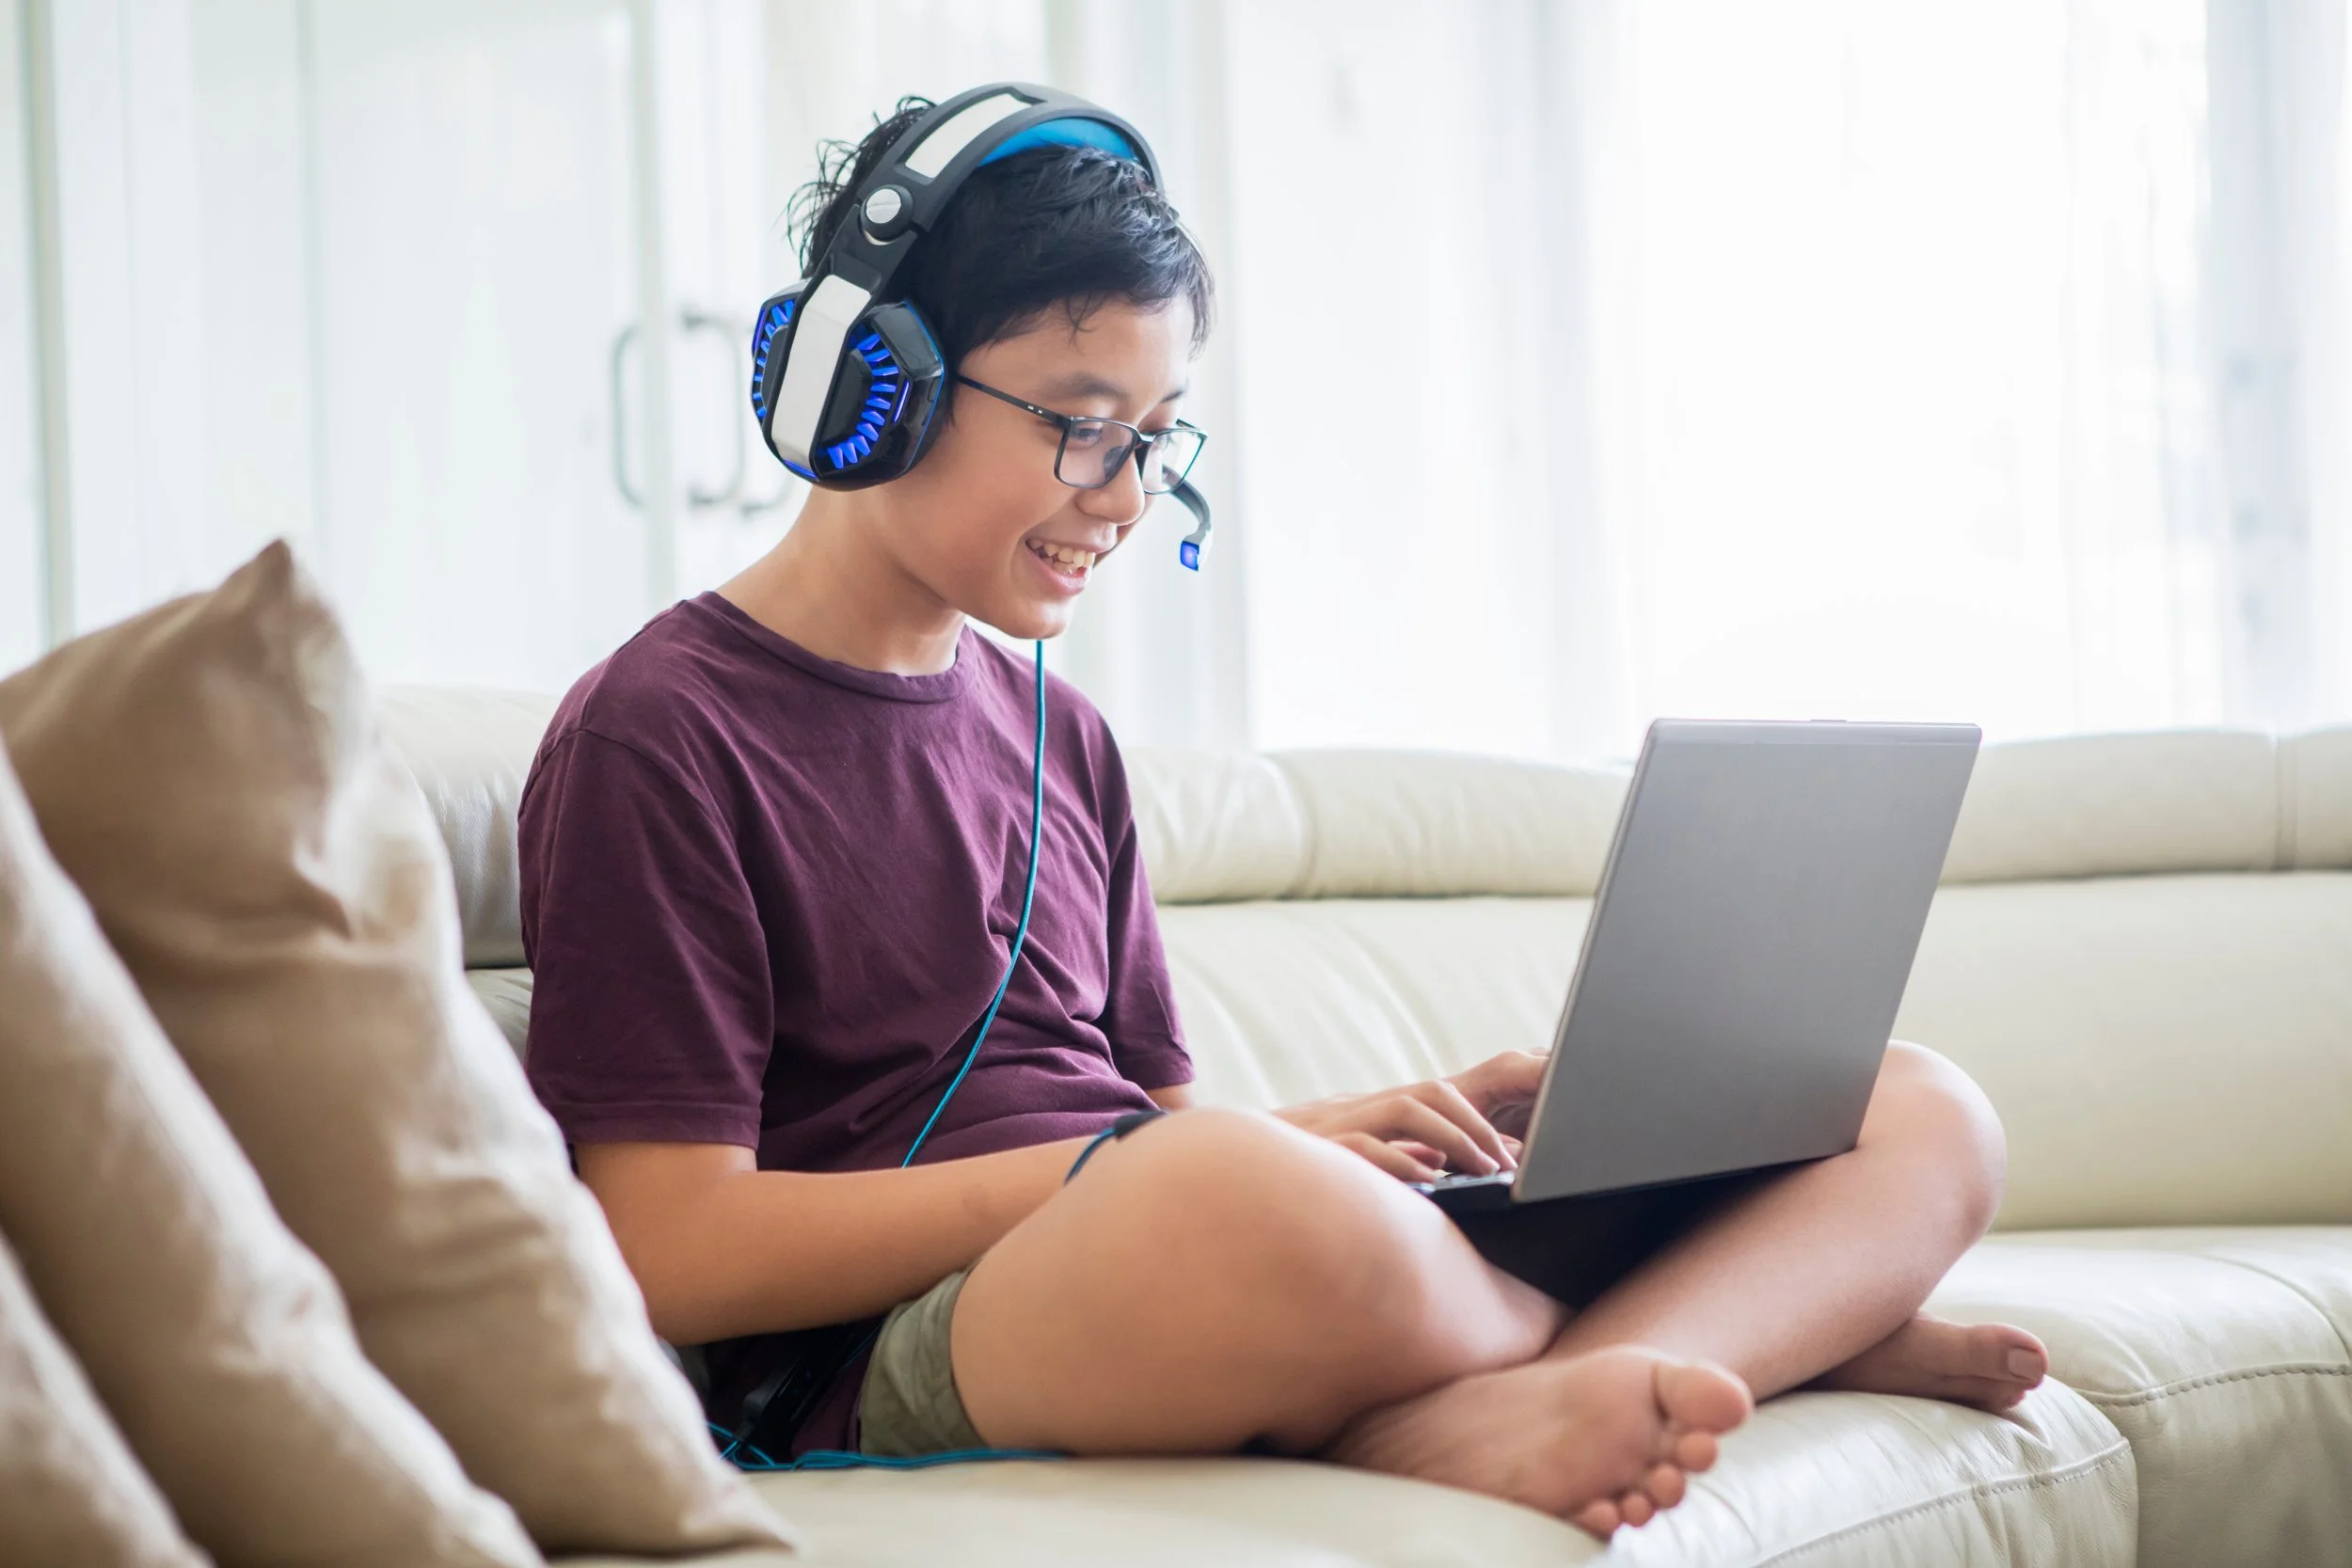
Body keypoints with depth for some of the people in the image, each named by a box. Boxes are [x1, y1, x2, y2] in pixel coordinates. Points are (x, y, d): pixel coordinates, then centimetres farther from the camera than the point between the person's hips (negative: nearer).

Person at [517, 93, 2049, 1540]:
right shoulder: (658, 736, 0)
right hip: (896, 1364, -8)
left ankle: (1483, 1415, -30)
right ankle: (1795, 1319, -16)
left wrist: (1374, 1122, 0)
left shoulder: (1059, 736, 23)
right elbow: (670, 1252, -10)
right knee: (1239, 1206, -45)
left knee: (1924, 1114, -2)